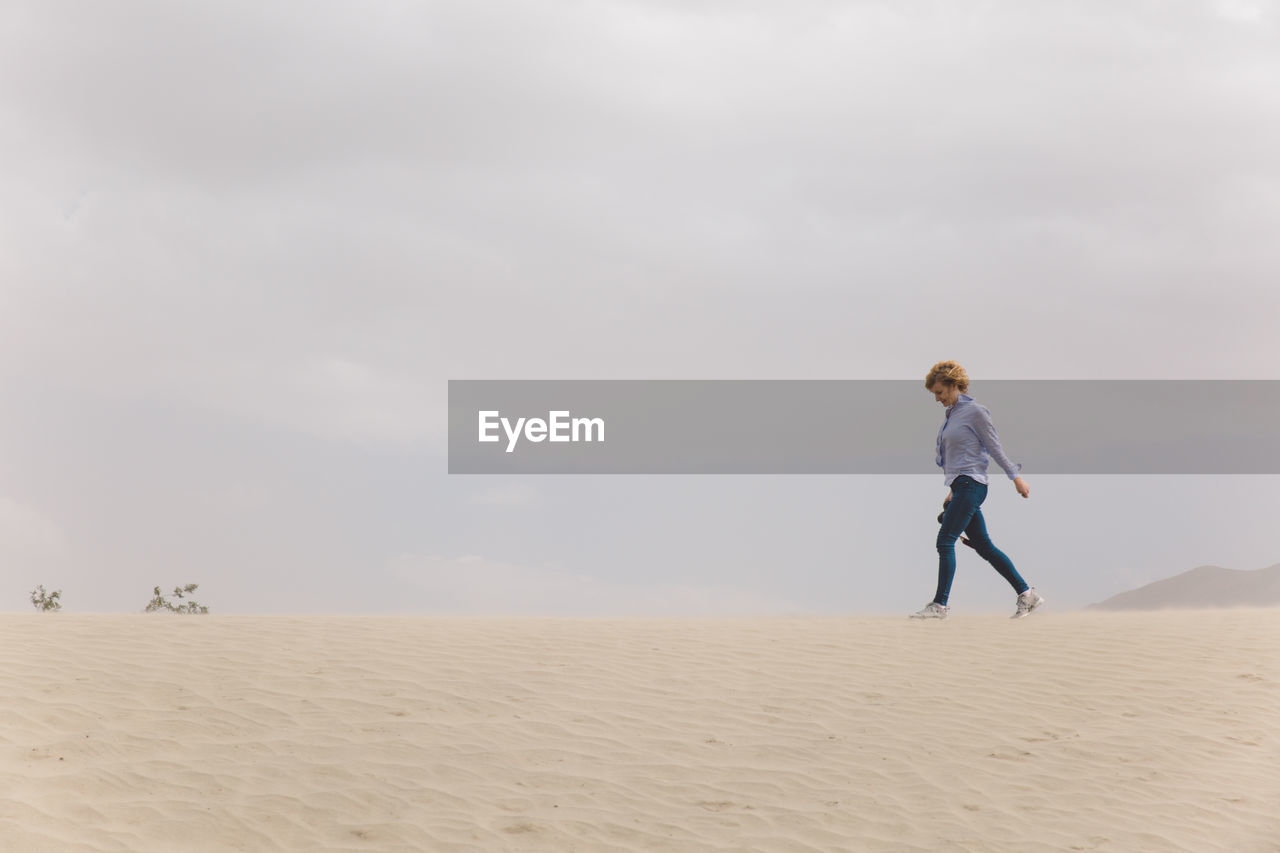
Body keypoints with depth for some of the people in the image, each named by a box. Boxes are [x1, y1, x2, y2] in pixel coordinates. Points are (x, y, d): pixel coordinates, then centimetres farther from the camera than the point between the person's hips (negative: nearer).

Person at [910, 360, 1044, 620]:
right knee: (983, 545, 7)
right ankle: (1026, 593, 10)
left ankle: (940, 604, -9)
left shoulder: (974, 412, -9)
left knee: (945, 541, -11)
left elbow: (995, 447, -7)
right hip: (961, 486, 9)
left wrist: (1016, 477, -4)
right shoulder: (952, 413, 16)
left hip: (971, 485, -9)